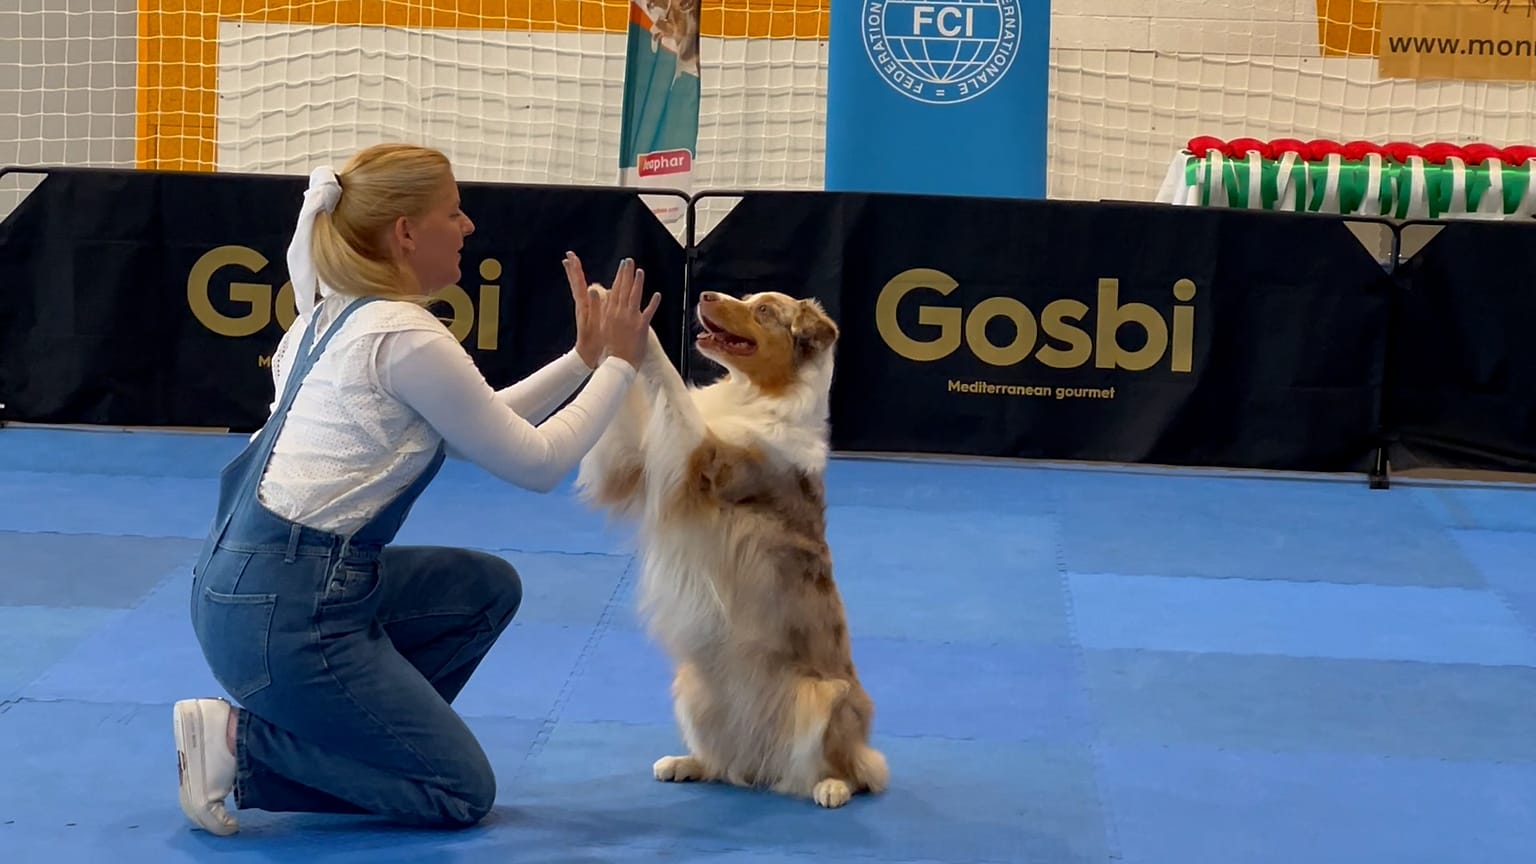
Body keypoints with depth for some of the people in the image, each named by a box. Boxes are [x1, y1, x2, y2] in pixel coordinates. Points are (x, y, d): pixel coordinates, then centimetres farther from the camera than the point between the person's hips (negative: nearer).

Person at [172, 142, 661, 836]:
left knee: (489, 588, 23)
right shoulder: (407, 337, -15)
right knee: (463, 791, 3)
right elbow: (536, 463, -7)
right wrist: (617, 364, 4)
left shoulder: (339, 315, 13)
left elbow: (477, 430, 22)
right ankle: (240, 744, -4)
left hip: (250, 578, 9)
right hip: (283, 613, -9)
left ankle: (360, 735, 14)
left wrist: (583, 358, 20)